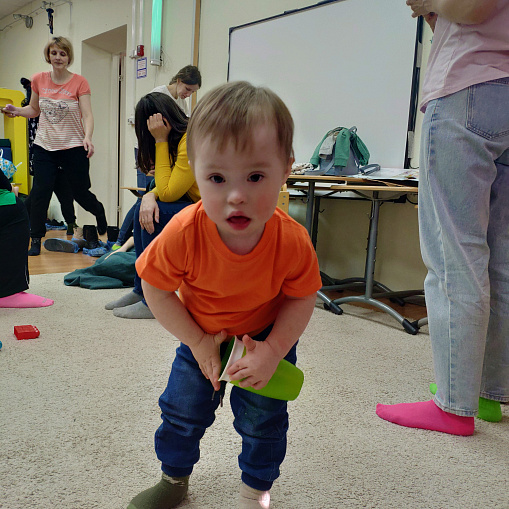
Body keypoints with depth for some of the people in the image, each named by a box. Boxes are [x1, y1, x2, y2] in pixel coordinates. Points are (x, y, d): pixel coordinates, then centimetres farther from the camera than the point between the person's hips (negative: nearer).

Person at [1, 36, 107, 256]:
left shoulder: (79, 82, -5)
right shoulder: (39, 80, 6)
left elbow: (87, 114, -12)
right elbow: (34, 109, 17)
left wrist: (87, 137, -30)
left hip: (73, 147, -3)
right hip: (45, 146, 3)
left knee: (80, 192, 5)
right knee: (40, 191, -6)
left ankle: (100, 212, 40)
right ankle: (35, 241, 4)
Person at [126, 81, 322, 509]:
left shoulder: (292, 241, -33)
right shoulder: (184, 233, -34)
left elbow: (301, 300, -16)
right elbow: (156, 290, -18)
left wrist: (273, 350, -25)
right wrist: (196, 342, -17)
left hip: (268, 338, 0)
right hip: (202, 337, 1)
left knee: (263, 418, 8)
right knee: (182, 409, 11)